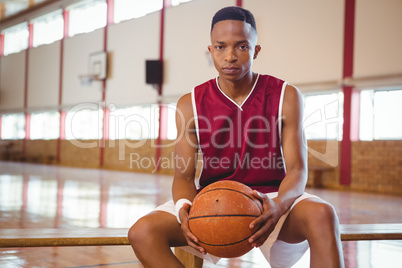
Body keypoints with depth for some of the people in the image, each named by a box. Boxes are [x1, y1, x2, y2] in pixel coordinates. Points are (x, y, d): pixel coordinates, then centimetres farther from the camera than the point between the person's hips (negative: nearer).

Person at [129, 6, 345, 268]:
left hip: (271, 200, -1)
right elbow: (184, 175, -2)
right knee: (142, 232, -22)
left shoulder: (286, 97, -4)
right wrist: (185, 207, -28)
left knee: (322, 214, -35)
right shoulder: (190, 104, 0)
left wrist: (278, 205, -33)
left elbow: (297, 170, -9)